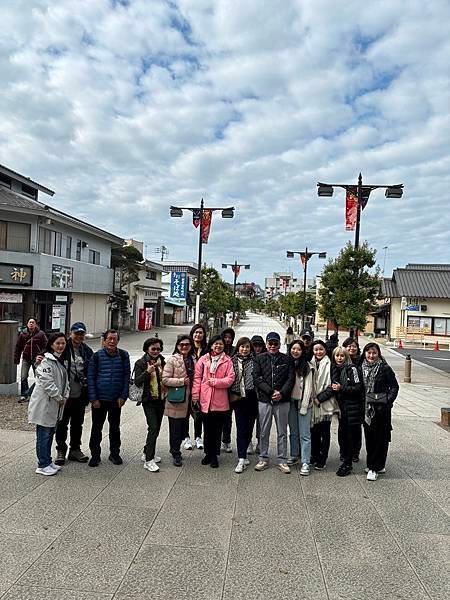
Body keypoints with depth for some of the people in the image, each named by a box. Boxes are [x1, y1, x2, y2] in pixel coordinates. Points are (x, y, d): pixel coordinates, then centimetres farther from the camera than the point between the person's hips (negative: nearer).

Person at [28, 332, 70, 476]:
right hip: (44, 404, -9)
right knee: (44, 435, 1)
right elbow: (47, 382, -24)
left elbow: (64, 380, 16)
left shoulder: (60, 360, 12)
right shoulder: (46, 361, -18)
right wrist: (59, 397, -16)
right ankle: (42, 465, 11)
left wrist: (65, 395, 2)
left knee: (50, 434, 17)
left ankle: (48, 462, 28)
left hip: (54, 405, 9)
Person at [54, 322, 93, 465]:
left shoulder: (87, 351, 5)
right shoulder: (64, 348, -10)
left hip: (80, 395, 4)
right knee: (62, 423, 7)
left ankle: (75, 449, 29)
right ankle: (61, 451, 22)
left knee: (78, 423, 16)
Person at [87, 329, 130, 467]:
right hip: (99, 399, -1)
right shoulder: (97, 356, -5)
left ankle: (114, 453, 29)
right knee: (97, 427, 9)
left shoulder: (123, 355, -1)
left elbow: (126, 377, 0)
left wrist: (123, 396, -6)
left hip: (116, 399, 1)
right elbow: (91, 377, -3)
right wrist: (93, 398, -8)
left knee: (115, 427, 14)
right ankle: (95, 455, 23)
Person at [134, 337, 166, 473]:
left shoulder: (162, 362, 9)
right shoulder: (141, 363, -5)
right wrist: (147, 372, -26)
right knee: (153, 427, -14)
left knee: (156, 427, 12)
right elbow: (137, 382, -14)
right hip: (149, 401, -6)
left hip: (161, 400, 6)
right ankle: (149, 460, -8)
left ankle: (147, 453, 29)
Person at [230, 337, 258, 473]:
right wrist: (231, 395, -1)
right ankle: (241, 459, -3)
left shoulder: (254, 360, 4)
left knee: (249, 427, 9)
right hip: (238, 398, -1)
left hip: (251, 398, 1)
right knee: (241, 428, -5)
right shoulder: (233, 360, 4)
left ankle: (243, 454, 27)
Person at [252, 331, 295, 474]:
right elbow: (257, 378, -5)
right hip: (264, 400, 0)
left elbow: (291, 378, -1)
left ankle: (282, 461, 19)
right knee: (264, 432, 9)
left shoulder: (287, 359, 5)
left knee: (282, 432, 8)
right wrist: (271, 392, -14)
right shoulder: (259, 359, 4)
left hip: (282, 401, 0)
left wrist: (281, 393, -15)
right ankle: (263, 459, 22)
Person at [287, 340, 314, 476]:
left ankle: (305, 462, 1)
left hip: (303, 402, -4)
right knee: (293, 431, 14)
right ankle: (294, 455, 28)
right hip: (291, 401, 5)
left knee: (304, 434, -3)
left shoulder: (306, 366, -7)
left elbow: (308, 387, -8)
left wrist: (304, 406, -11)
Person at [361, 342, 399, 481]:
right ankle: (378, 466, 24)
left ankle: (374, 468, 7)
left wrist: (388, 401, -13)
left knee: (381, 438, 0)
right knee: (369, 437, 9)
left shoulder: (385, 368, -6)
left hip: (381, 407, -4)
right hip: (367, 407, 5)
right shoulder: (362, 367, 6)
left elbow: (394, 387, -3)